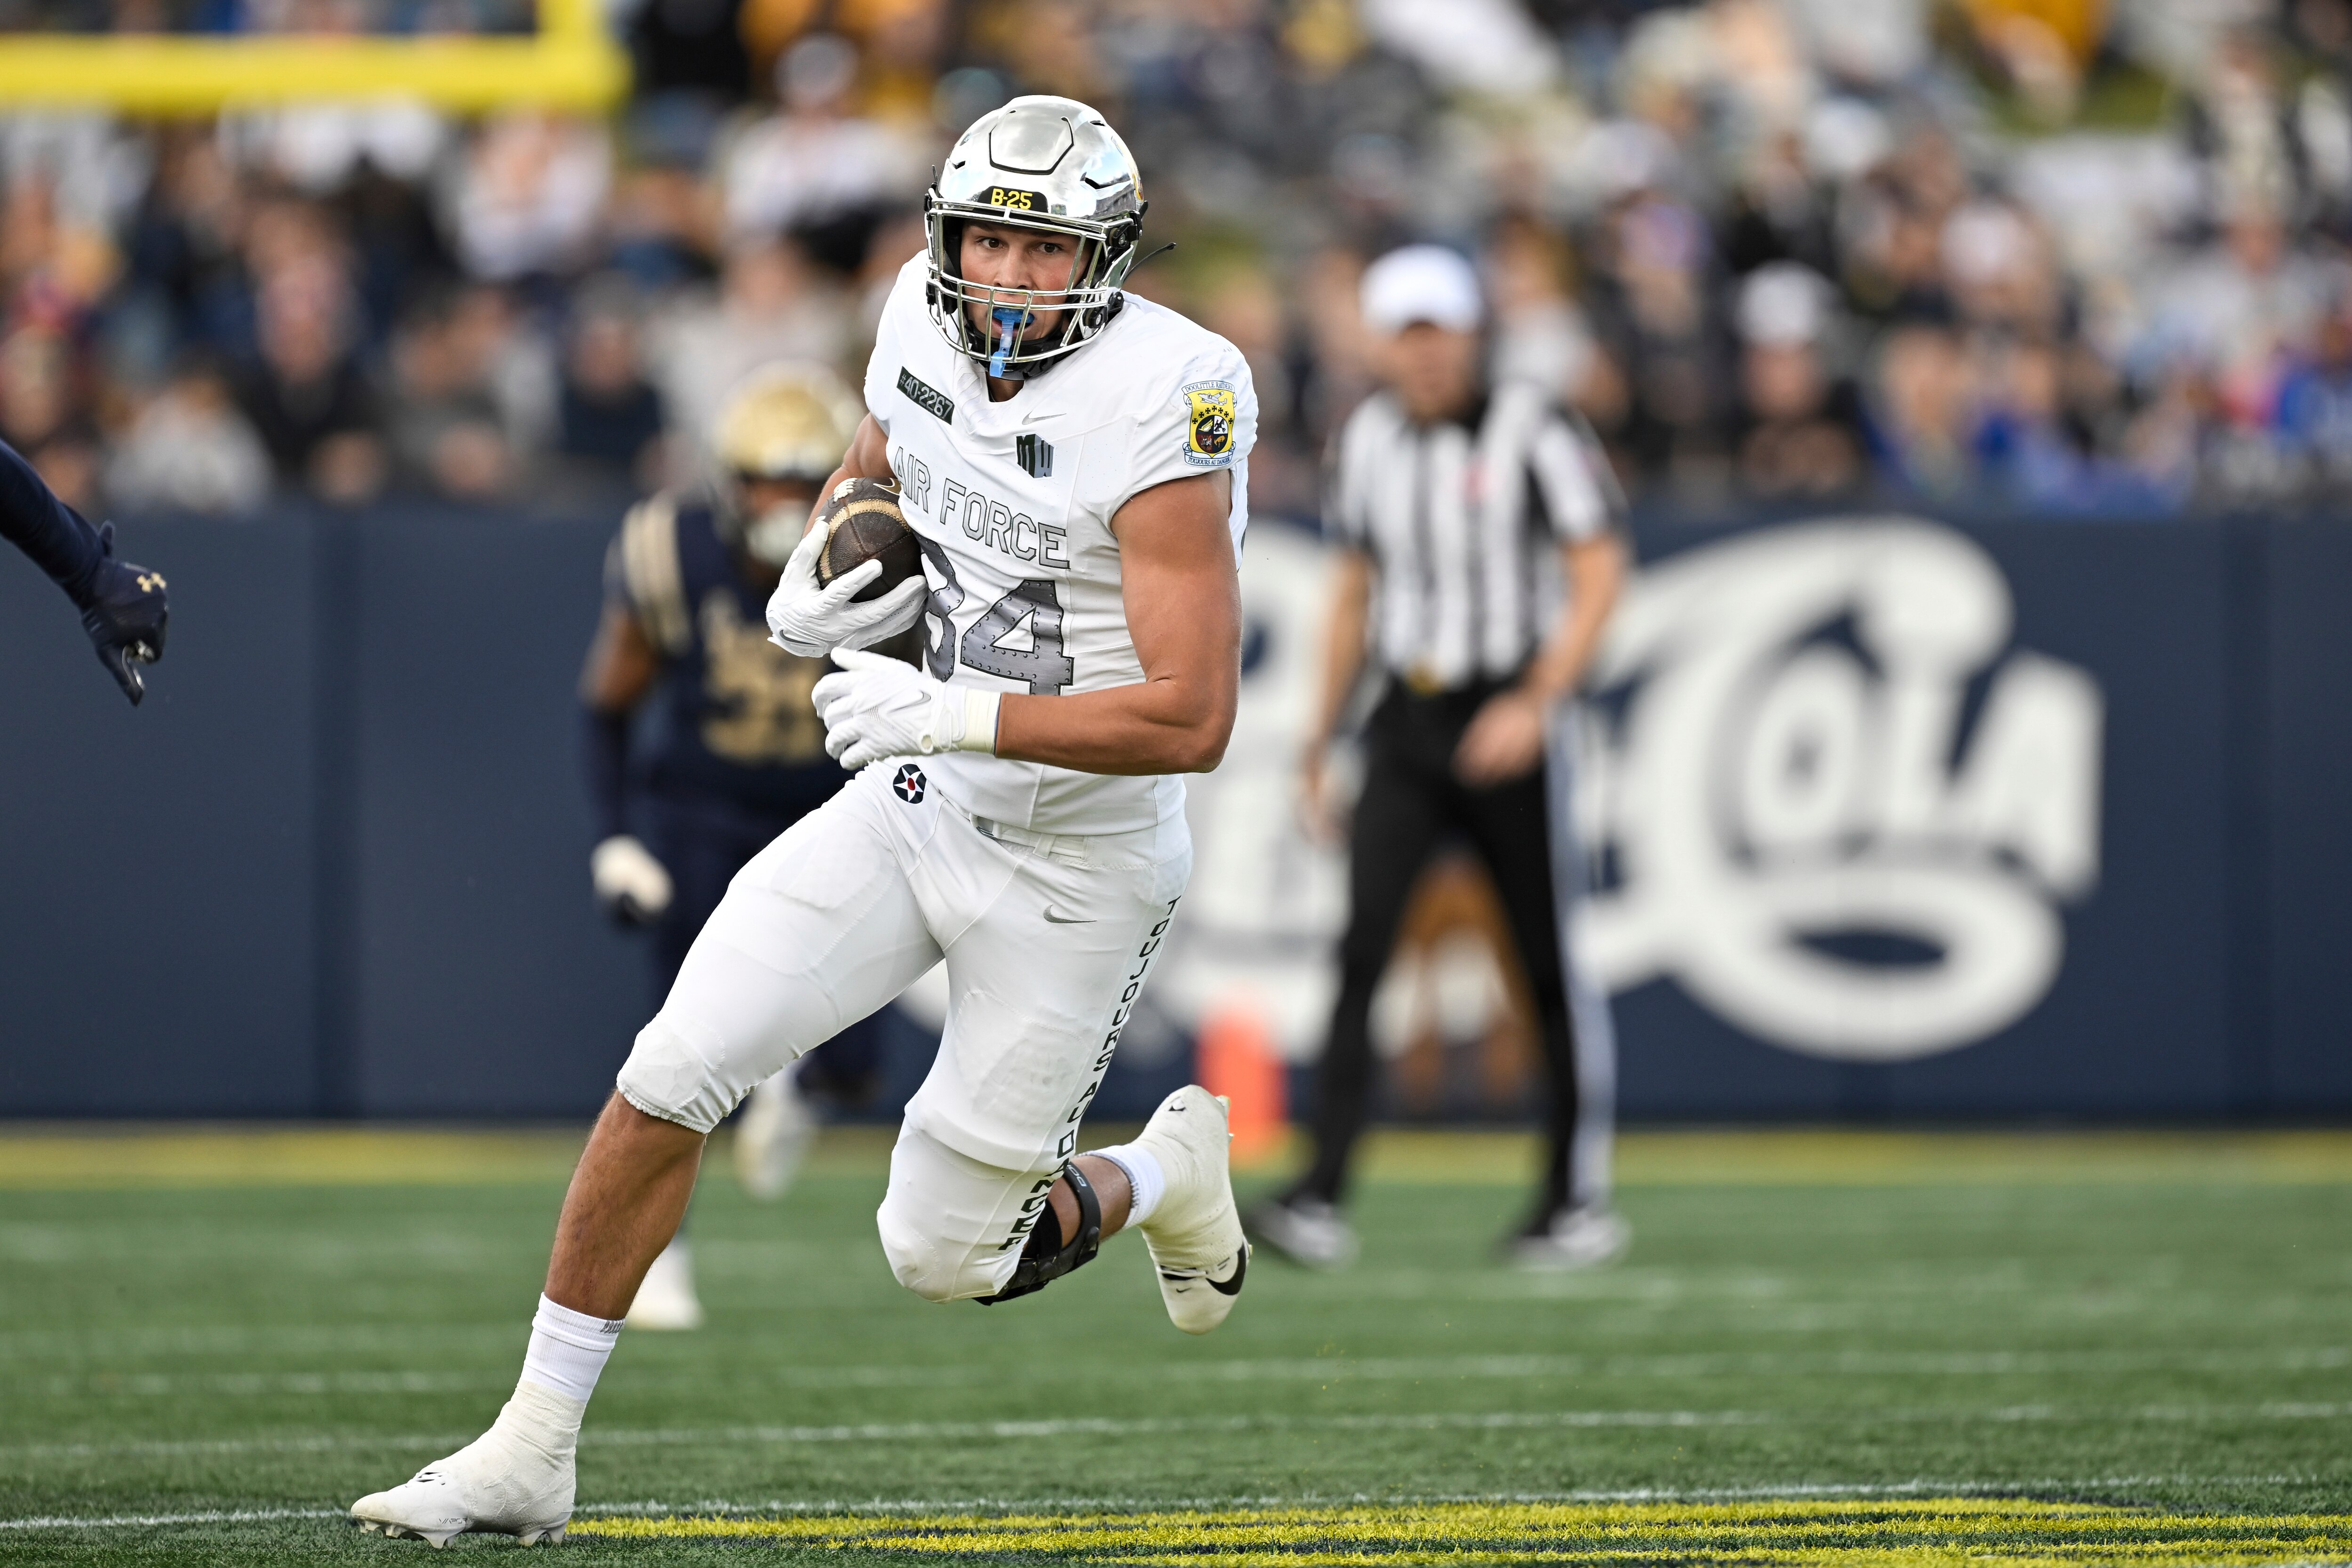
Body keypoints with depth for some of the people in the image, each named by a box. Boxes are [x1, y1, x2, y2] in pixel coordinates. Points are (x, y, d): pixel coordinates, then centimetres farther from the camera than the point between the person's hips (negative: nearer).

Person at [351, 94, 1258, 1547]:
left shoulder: (1158, 408, -24)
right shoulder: (929, 329, -4)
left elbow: (1193, 719, -26)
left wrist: (953, 716, -27)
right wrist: (807, 593, 0)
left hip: (1079, 867, -6)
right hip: (927, 804, 6)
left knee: (946, 1254, 2)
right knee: (667, 1079, -8)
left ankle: (1167, 1174, 34)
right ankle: (533, 1451, 2)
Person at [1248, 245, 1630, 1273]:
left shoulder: (1530, 430, -7)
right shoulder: (1370, 436, 9)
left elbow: (1599, 573, -10)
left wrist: (1537, 703, -20)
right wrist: (1323, 734, 18)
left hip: (1502, 723, -4)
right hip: (1405, 725, 4)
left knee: (1549, 966, 3)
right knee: (1360, 953, -10)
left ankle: (1581, 1200, 17)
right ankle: (1323, 1202, -17)